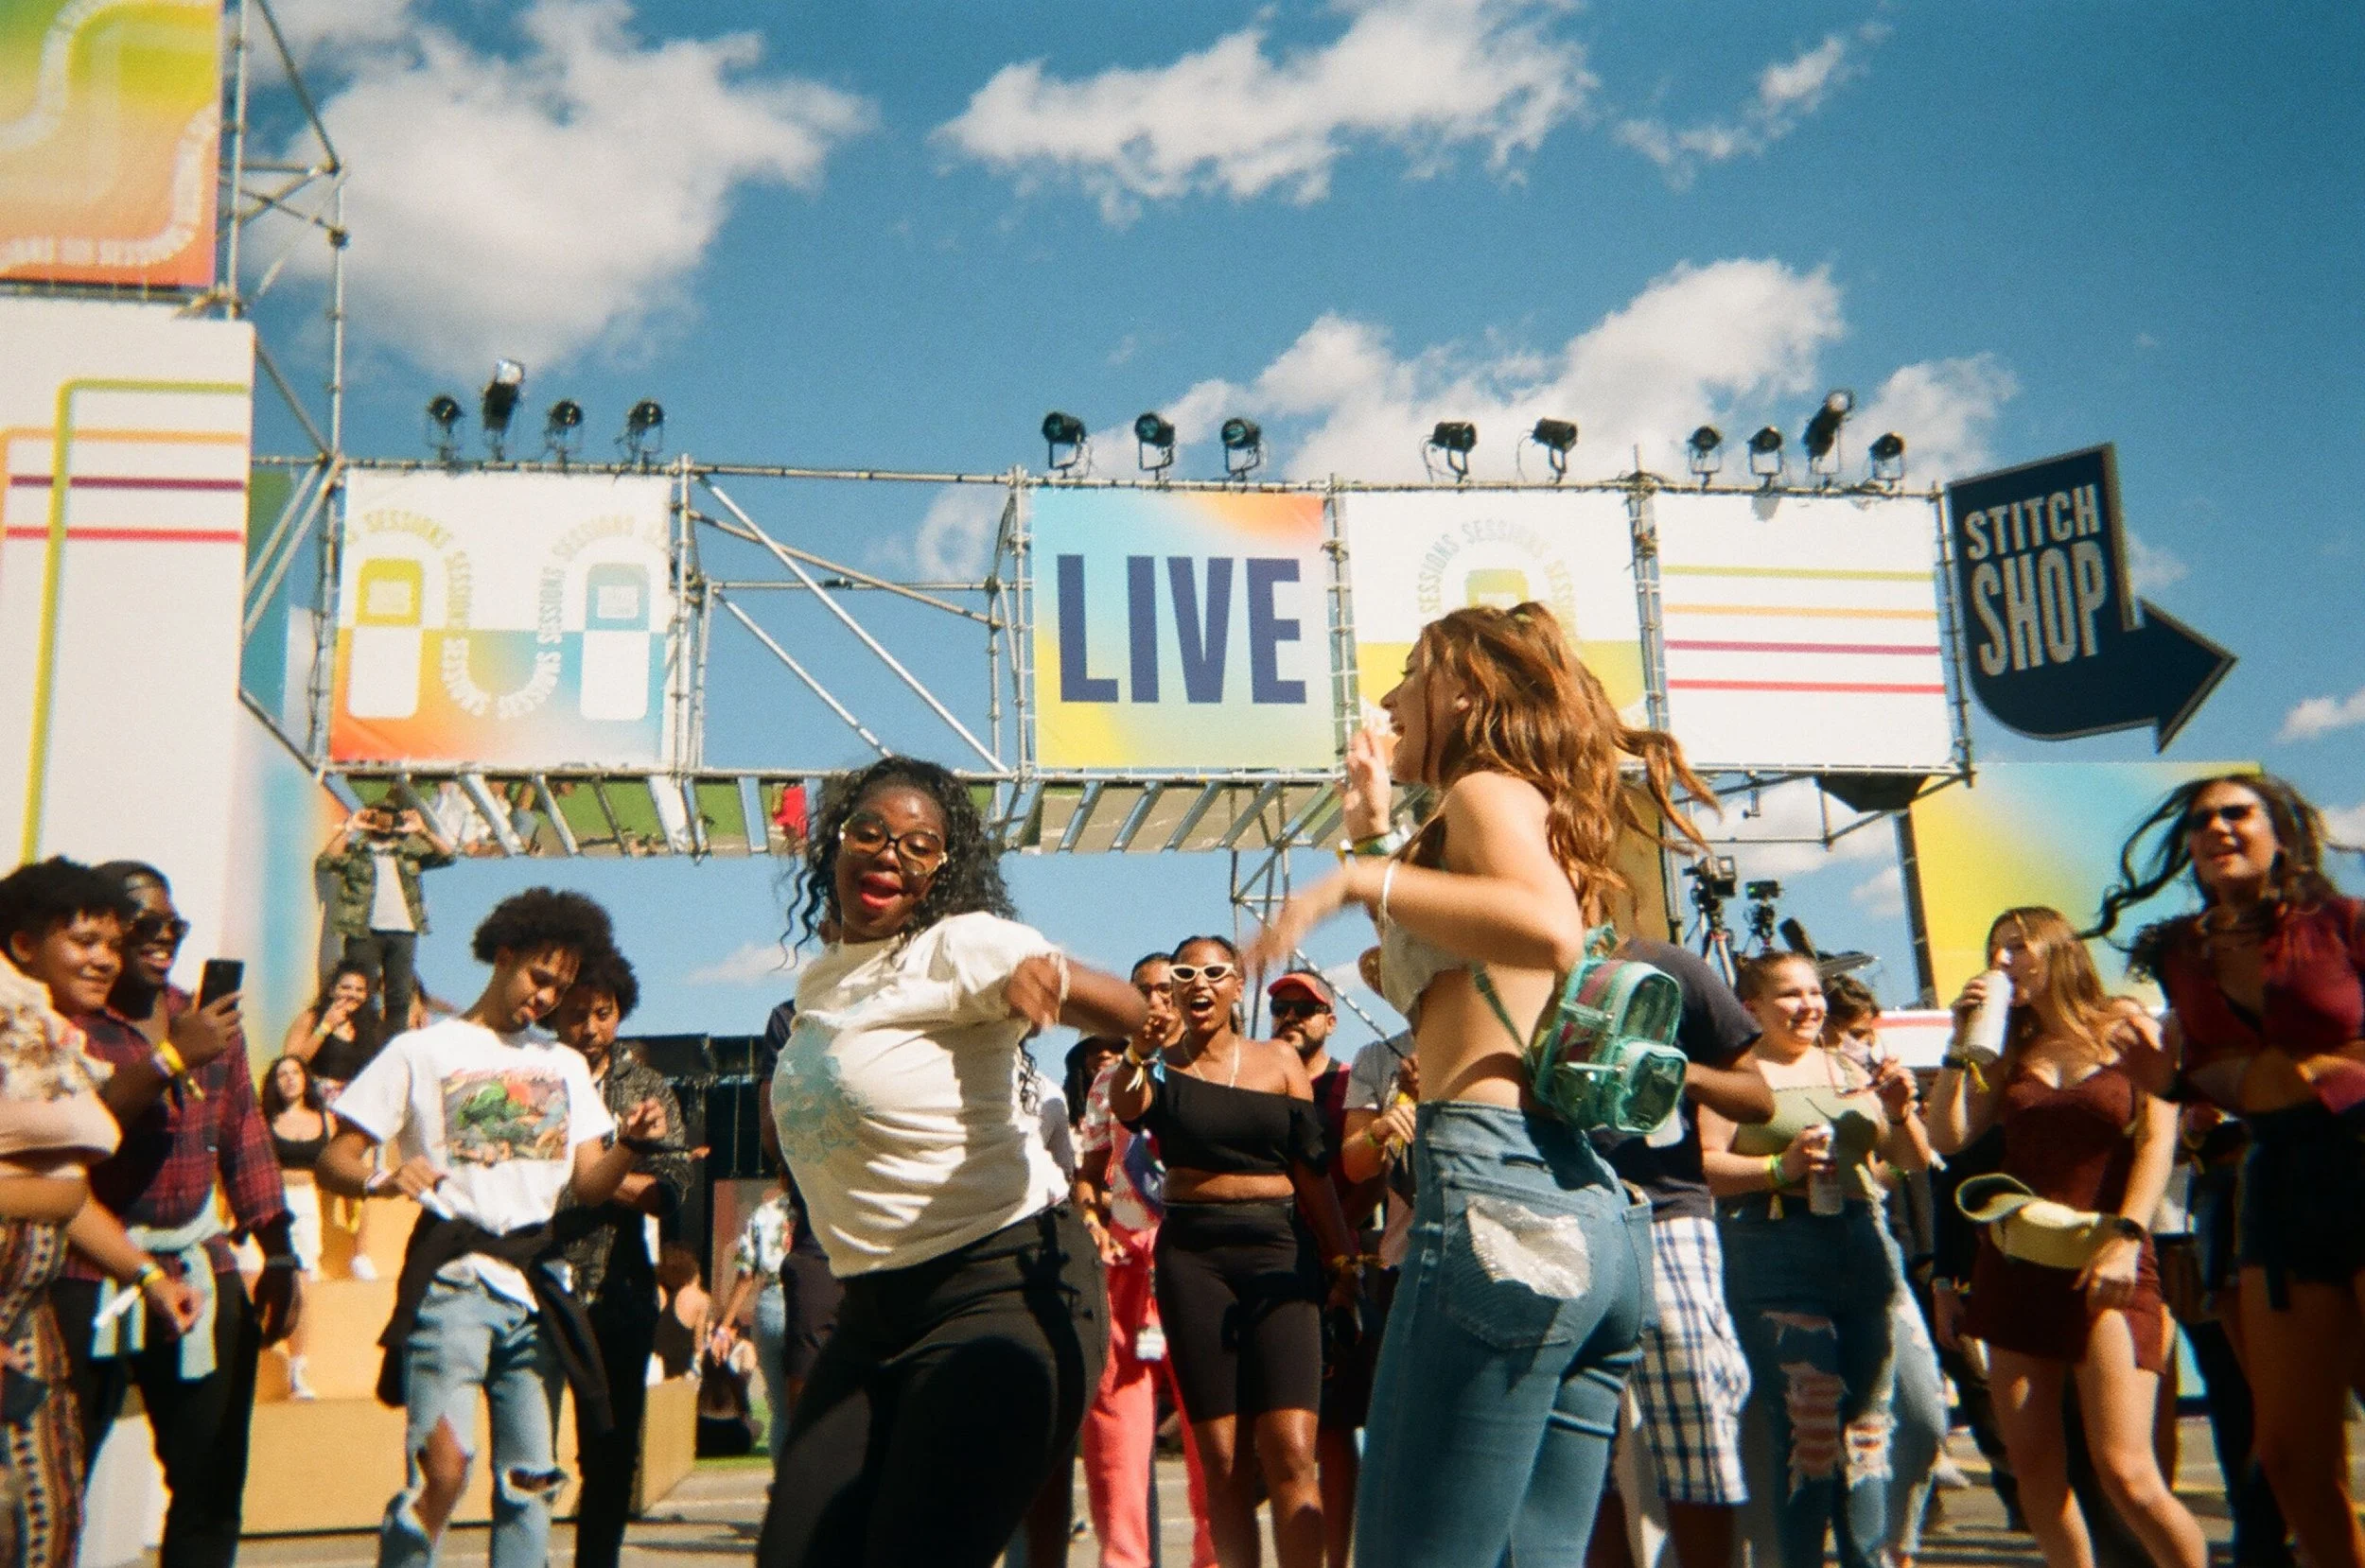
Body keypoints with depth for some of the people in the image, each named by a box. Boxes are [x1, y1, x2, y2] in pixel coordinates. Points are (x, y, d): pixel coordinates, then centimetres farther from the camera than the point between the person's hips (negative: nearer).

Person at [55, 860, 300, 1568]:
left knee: (211, 1486, 8)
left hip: (201, 1272, 5)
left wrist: (280, 1254, 10)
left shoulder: (210, 1021, 12)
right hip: (90, 1280, -5)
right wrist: (169, 1059, -23)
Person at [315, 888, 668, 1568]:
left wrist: (632, 1145, -10)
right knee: (442, 1467, -18)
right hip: (453, 1280, -5)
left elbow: (589, 1186, 11)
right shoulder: (422, 1051, 5)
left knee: (530, 1479, 7)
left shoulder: (565, 1064, 19)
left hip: (534, 1285, 5)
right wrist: (384, 1177, -22)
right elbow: (334, 1162, 0)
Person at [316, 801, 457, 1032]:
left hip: (403, 932, 2)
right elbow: (324, 863, -7)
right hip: (364, 932, -2)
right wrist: (348, 829, -10)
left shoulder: (409, 848, 18)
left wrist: (423, 831, -4)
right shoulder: (354, 848, 11)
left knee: (400, 996, 3)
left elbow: (449, 855, 7)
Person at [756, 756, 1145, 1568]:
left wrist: (1049, 978, -51)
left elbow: (1130, 1013, -30)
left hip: (1002, 1291, -8)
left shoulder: (960, 944, -13)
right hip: (875, 1305, 8)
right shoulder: (821, 975, 11)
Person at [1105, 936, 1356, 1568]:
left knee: (1290, 1453, -12)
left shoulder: (1280, 1060, 9)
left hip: (1279, 1249, 0)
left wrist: (1344, 1256, 3)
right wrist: (1135, 1050, -38)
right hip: (1193, 1255, 0)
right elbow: (1126, 1107, -18)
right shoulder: (1161, 1067, 6)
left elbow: (1311, 1170, 10)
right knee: (1222, 1458, 0)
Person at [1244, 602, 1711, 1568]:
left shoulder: (1489, 788, 1)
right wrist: (1378, 839, 32)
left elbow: (1551, 932, -21)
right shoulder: (1544, 810, 27)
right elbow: (1432, 969, 35)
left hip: (1501, 1193, -10)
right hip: (1603, 1207, 10)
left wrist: (1360, 879, -17)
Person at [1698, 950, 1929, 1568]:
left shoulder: (1850, 1071, 18)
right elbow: (1703, 1166, -8)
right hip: (1777, 1260, -5)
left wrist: (1900, 1113, -2)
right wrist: (1781, 1168, -20)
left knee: (1865, 1425, 9)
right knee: (1807, 1431, -8)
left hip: (1865, 1250, 6)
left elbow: (1916, 1161, 17)